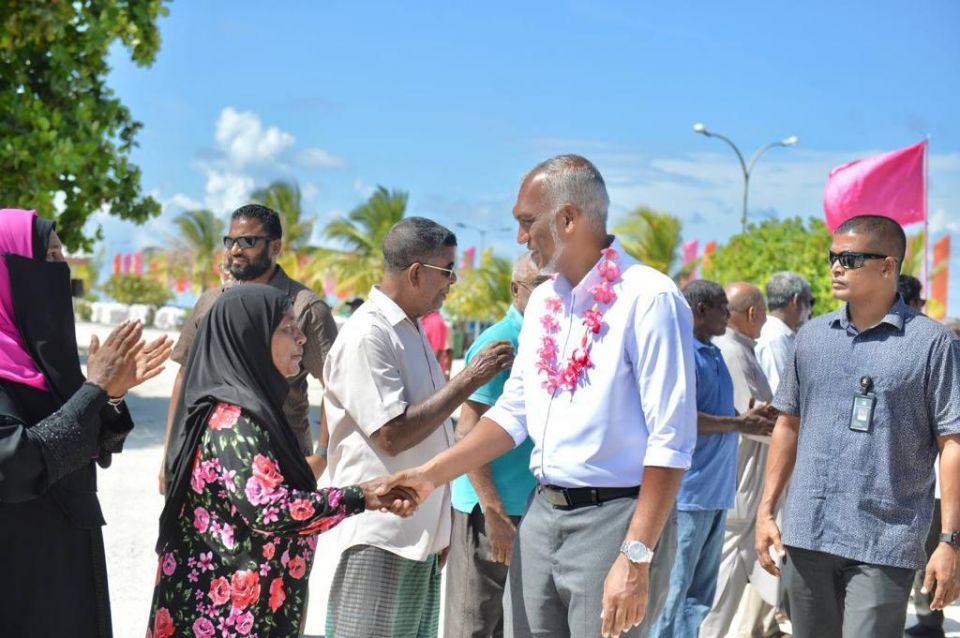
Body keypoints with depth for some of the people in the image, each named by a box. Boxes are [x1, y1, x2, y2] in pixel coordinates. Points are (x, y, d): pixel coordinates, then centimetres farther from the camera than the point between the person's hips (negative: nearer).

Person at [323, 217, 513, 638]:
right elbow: (392, 435, -21)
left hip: (421, 532, 9)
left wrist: (439, 528, 17)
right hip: (380, 536, -9)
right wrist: (469, 379, -16)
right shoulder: (367, 336, -16)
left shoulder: (410, 330, 12)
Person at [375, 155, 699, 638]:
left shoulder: (648, 298, -14)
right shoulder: (543, 300, 11)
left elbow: (670, 442, -17)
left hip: (611, 519, -7)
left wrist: (636, 558, -21)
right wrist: (432, 475, 8)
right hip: (541, 513, 7)